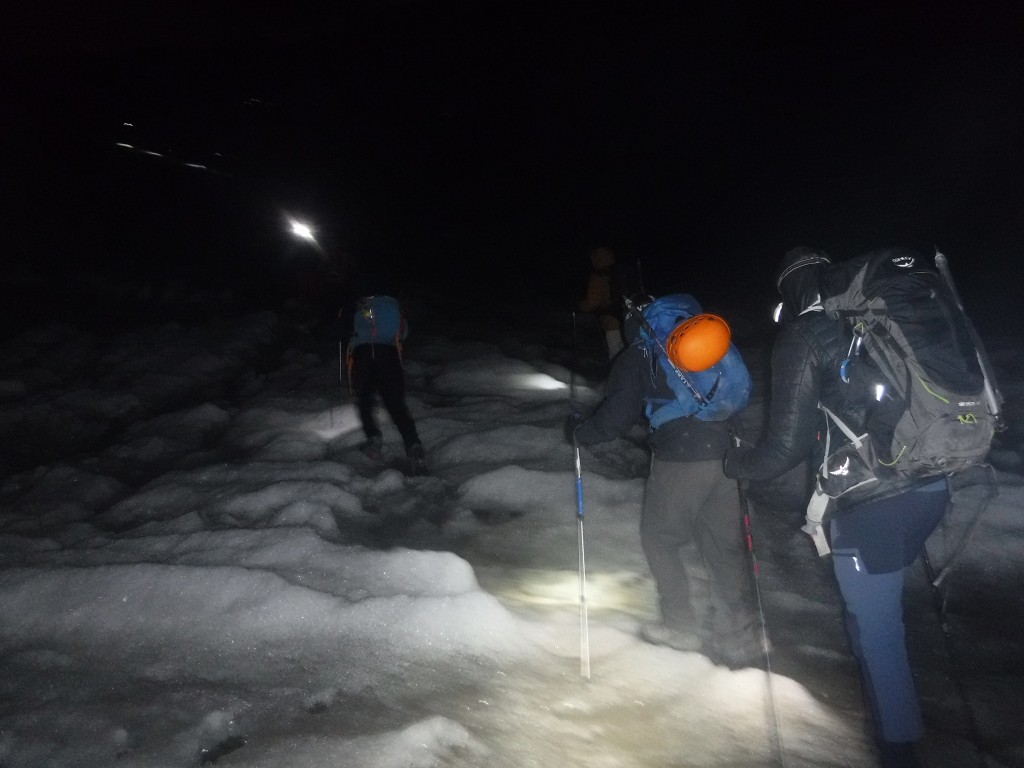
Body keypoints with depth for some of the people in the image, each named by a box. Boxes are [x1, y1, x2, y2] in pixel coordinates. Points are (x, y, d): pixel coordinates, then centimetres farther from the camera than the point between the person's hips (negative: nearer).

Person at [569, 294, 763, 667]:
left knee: (659, 538, 15)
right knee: (725, 542, 15)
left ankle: (682, 625, 20)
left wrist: (579, 432, 11)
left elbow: (618, 415, -5)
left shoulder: (636, 359, 0)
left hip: (679, 461, -5)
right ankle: (739, 630, 21)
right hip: (726, 456, 5)